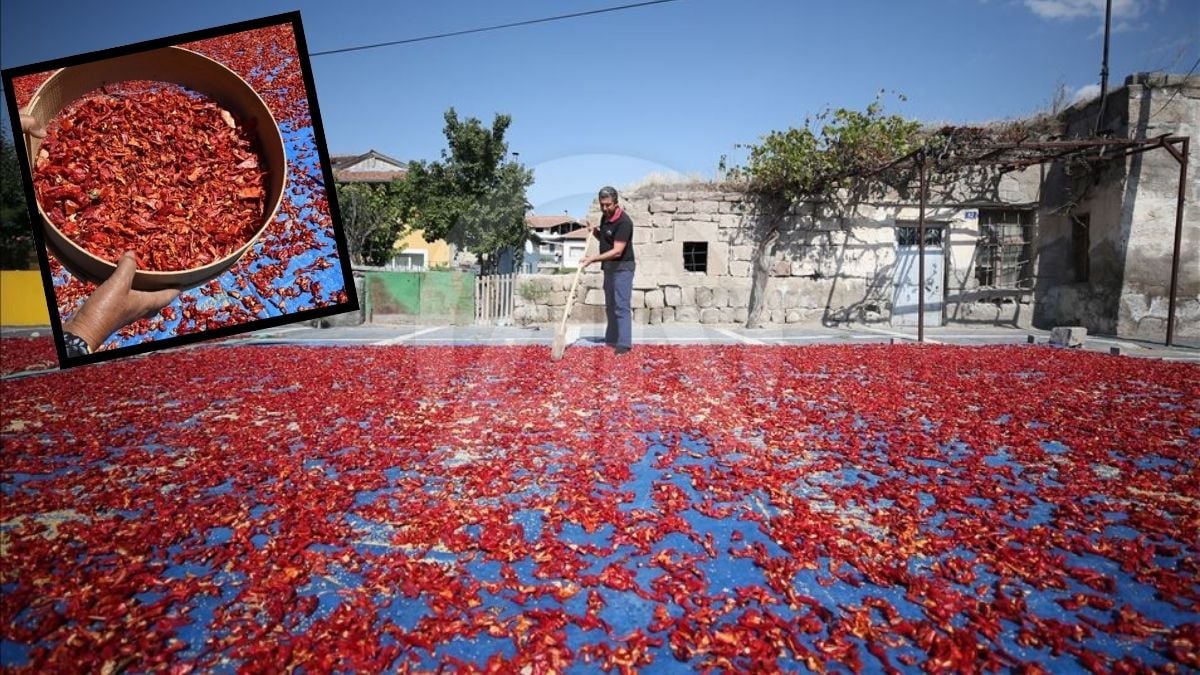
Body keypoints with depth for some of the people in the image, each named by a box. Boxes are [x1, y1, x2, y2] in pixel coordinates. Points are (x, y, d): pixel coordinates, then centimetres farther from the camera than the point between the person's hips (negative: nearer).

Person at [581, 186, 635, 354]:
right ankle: (611, 339, 23)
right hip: (609, 267, 9)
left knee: (621, 306, -10)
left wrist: (594, 258, -32)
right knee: (610, 305, 14)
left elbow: (617, 251, -26)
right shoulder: (605, 217, 6)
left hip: (622, 267, -9)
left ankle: (624, 343, -7)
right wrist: (595, 231, 1)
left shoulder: (624, 222, -21)